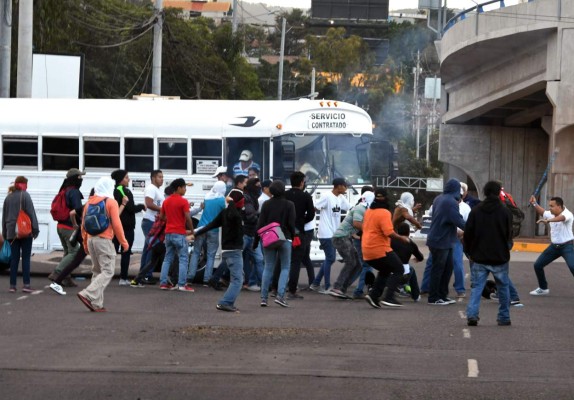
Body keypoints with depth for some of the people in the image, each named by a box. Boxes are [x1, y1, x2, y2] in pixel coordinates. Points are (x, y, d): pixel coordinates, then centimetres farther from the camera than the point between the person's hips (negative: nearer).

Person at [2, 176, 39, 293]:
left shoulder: (8, 198, 11)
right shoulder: (25, 195, -6)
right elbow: (31, 213, -10)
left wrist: (4, 233, 21)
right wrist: (35, 229, -7)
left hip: (12, 233, 5)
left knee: (14, 259, 7)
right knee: (26, 258, -1)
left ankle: (12, 285, 4)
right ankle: (26, 284, -6)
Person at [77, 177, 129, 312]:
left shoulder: (89, 202, 11)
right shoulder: (111, 202, -7)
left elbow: (84, 224, 14)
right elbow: (116, 224, -11)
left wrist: (85, 243, 22)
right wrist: (123, 242, -2)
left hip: (91, 239, 7)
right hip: (104, 240, -7)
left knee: (97, 271, 14)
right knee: (107, 271, -4)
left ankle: (96, 304, 9)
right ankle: (88, 295, -20)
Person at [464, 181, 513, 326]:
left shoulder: (475, 211, -2)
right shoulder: (505, 212, -6)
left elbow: (468, 234, -1)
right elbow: (509, 234, 1)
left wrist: (469, 251, 13)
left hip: (479, 258, 1)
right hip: (500, 258, -1)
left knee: (476, 287, 4)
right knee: (503, 287, 13)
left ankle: (472, 314, -12)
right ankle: (504, 317, 16)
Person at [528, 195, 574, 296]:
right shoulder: (550, 214, 1)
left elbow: (561, 218, -46)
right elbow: (542, 212, 23)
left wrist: (547, 220, -63)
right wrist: (534, 204, 6)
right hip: (554, 246, 7)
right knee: (537, 265, 8)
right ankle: (543, 288, 26)